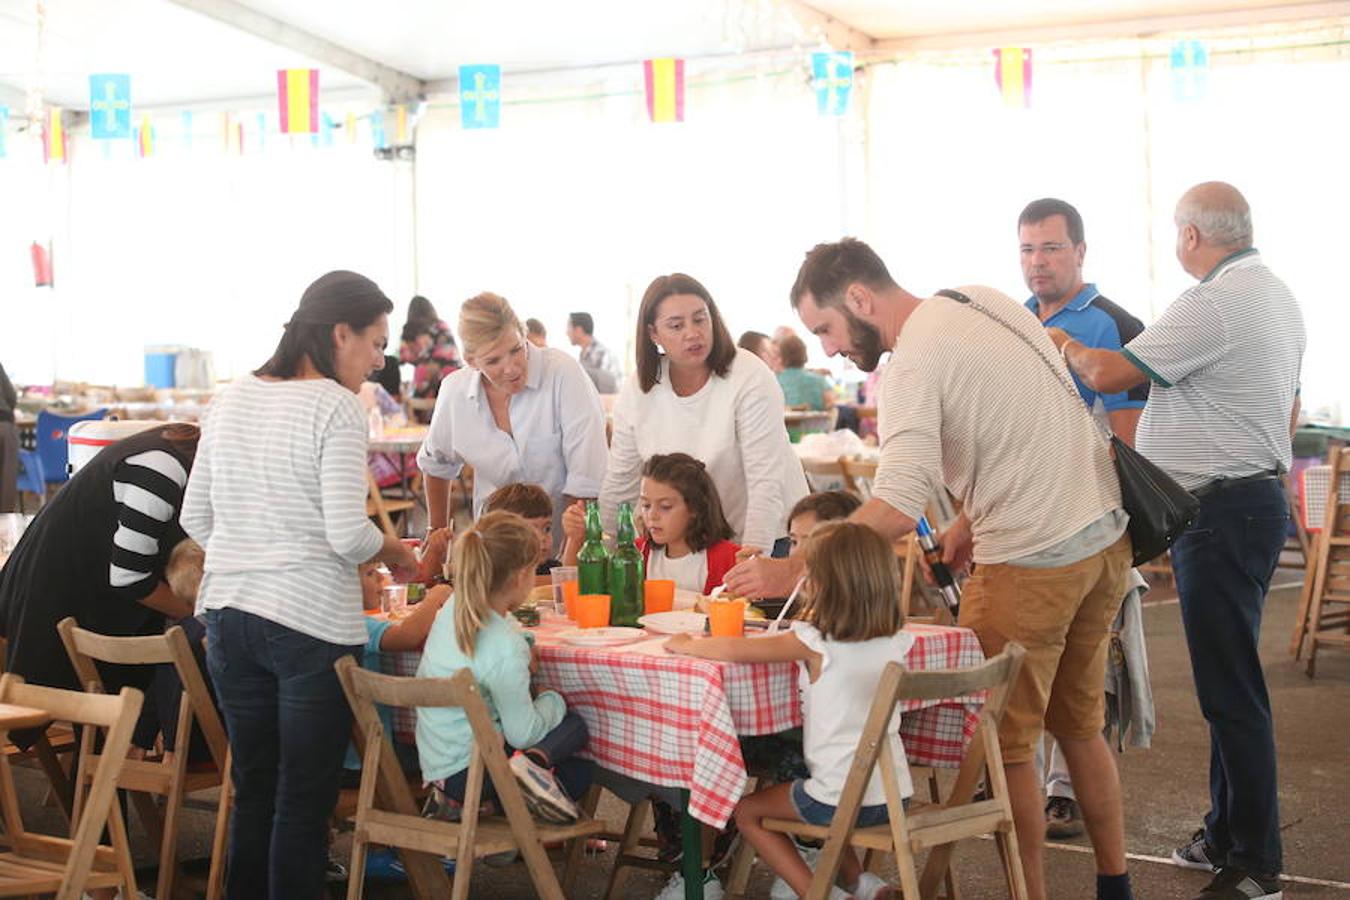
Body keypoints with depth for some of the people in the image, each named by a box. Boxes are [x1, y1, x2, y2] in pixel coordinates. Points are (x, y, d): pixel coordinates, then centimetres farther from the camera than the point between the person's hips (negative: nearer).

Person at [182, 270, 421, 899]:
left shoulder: (231, 399, 9)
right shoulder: (334, 406, -11)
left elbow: (196, 518, 13)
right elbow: (347, 534, -17)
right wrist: (396, 553, 2)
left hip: (228, 615, 6)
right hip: (310, 623, -6)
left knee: (252, 789, 16)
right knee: (305, 800, 4)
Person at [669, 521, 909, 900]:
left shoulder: (815, 642, -15)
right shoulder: (894, 640, 1)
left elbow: (735, 650, -14)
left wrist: (685, 644, 2)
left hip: (843, 798, -7)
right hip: (895, 794, 7)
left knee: (748, 811, 17)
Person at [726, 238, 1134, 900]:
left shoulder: (914, 362, -17)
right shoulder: (987, 302, 8)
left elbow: (896, 508, -27)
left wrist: (792, 571, -25)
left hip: (1033, 562, -9)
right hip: (1106, 537, 9)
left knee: (1006, 745, 5)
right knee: (1079, 726, 21)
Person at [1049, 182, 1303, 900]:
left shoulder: (1213, 304, -18)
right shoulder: (1277, 297, 15)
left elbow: (1108, 375, -17)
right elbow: (1288, 413, 23)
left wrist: (1066, 348, 3)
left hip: (1220, 511, -10)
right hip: (1256, 496, 10)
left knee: (1231, 687, -5)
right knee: (1228, 681, 16)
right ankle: (1228, 834, 26)